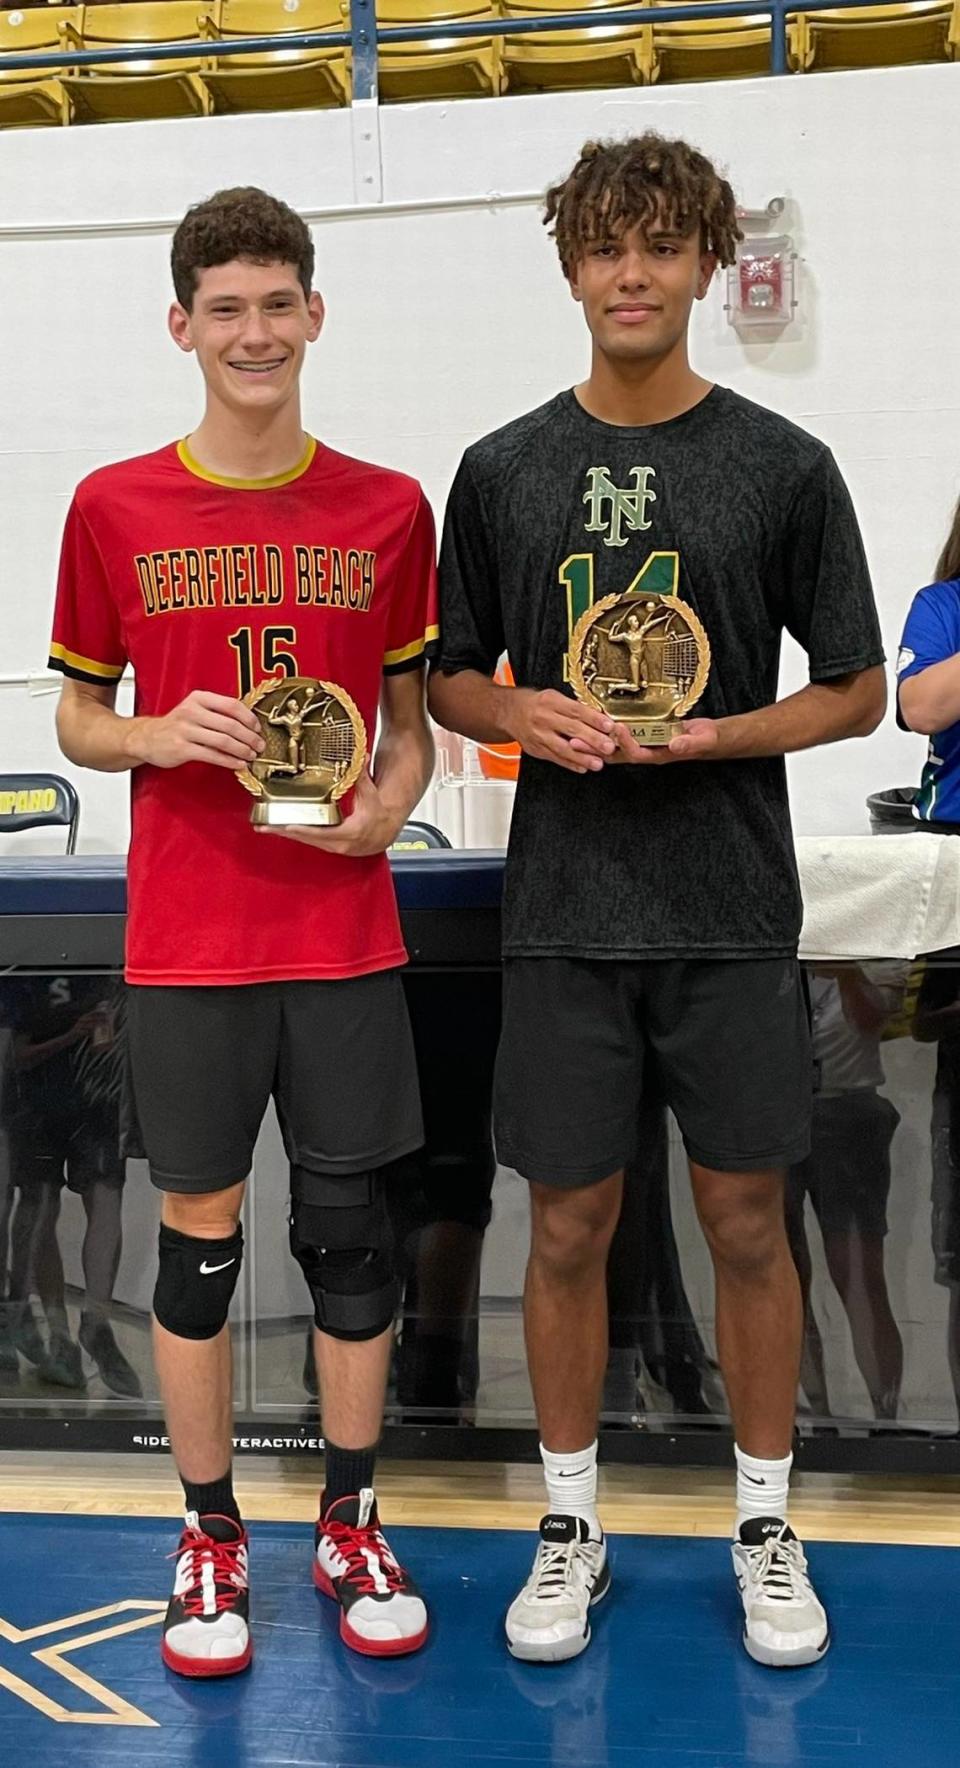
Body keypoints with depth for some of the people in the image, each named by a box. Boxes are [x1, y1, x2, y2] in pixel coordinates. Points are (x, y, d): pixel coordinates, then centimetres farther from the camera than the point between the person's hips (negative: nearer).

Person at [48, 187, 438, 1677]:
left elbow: (410, 716, 11)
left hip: (347, 935, 1)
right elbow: (79, 720, 7)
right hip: (185, 943, -1)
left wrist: (387, 805, -9)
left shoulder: (389, 510, 4)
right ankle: (211, 1540, 24)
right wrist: (159, 737, -14)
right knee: (198, 1238, 7)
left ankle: (351, 1525, 26)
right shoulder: (115, 510, 0)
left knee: (351, 1227, 8)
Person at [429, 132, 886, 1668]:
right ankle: (571, 1526, 26)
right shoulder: (504, 470, 5)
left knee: (746, 1223, 8)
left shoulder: (783, 467, 0)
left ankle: (767, 1526, 27)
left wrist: (702, 736, -13)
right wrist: (525, 714, -11)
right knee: (570, 1227, 8)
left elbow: (855, 691, 2)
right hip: (565, 910, 1)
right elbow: (450, 680, 11)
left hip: (732, 912, -1)